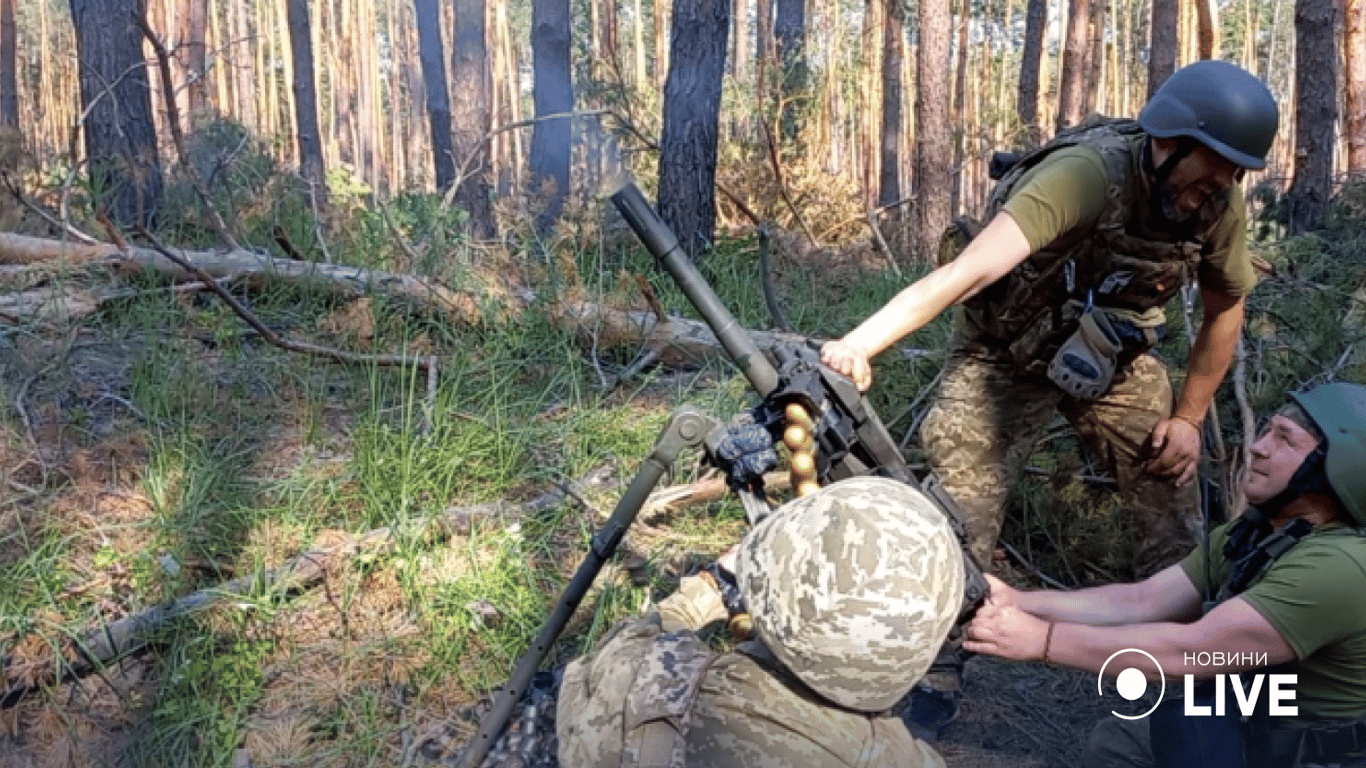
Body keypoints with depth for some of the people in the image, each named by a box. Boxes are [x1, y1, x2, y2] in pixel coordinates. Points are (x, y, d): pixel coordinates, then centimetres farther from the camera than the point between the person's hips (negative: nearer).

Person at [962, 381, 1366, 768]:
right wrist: (1017, 601, -17)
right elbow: (1141, 601, -5)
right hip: (1248, 727, 8)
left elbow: (1189, 651, -33)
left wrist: (1042, 639, -30)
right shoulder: (1247, 536, 1)